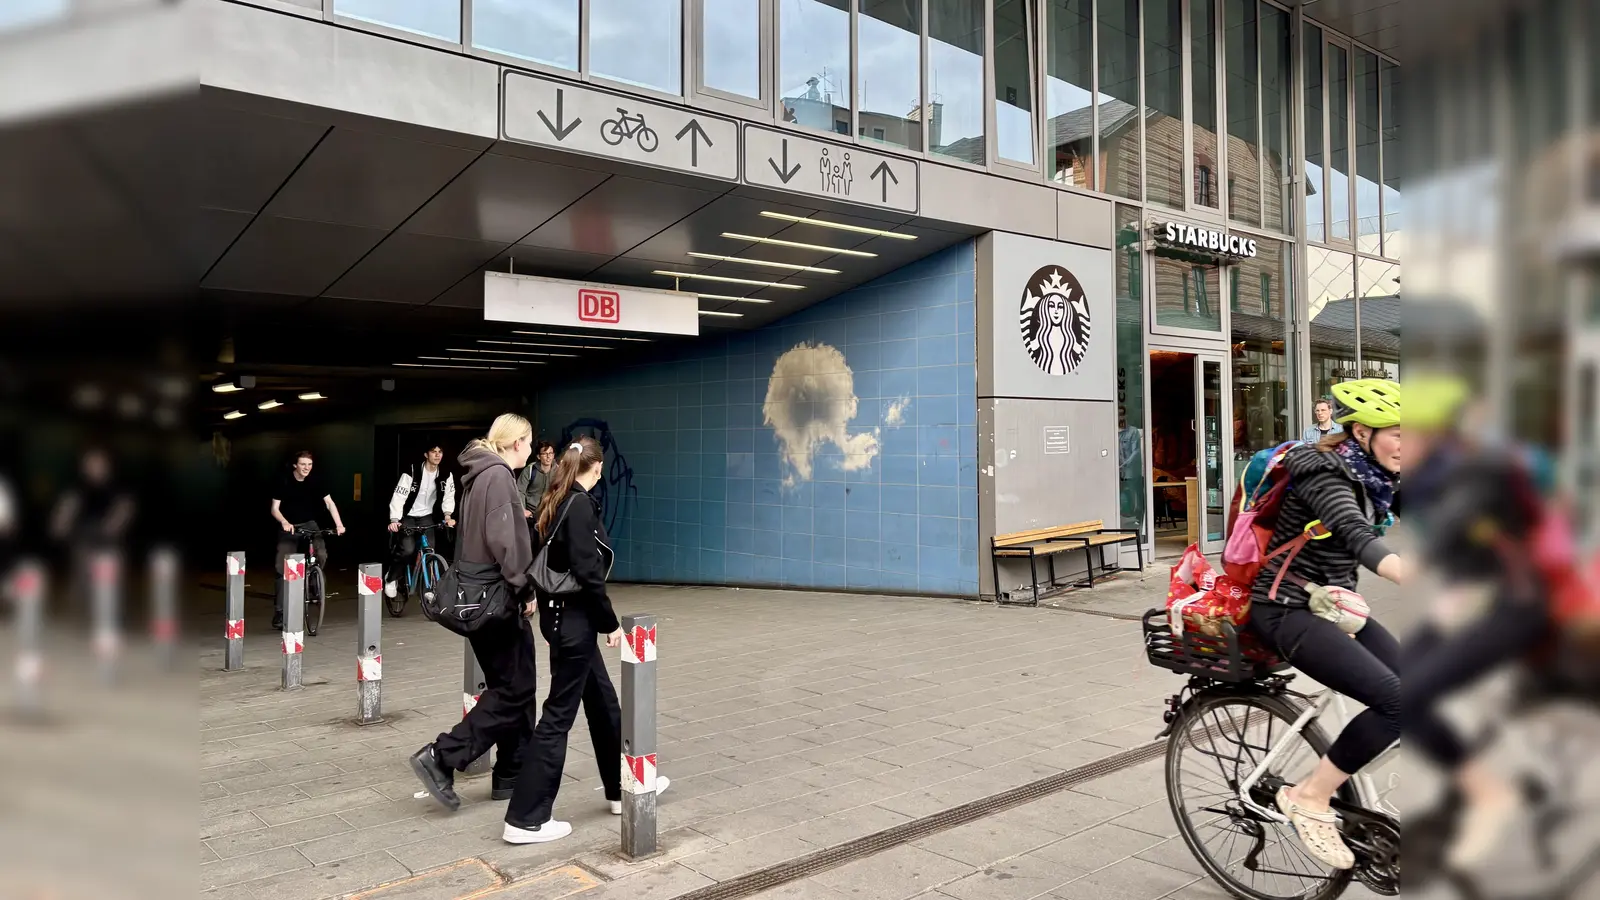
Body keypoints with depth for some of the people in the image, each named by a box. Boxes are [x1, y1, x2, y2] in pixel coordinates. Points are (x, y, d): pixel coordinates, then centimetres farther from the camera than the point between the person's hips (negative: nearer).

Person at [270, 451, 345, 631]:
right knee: (283, 568, -7)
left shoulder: (316, 480, -8)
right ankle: (279, 612, 0)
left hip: (309, 524, 1)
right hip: (289, 527, -1)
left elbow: (329, 502, -12)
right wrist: (284, 522, -32)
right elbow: (275, 508, -12)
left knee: (322, 554, -25)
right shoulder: (284, 481, -13)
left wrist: (339, 524, -26)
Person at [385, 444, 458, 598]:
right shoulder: (412, 472, -19)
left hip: (427, 517, 3)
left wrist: (447, 516, -24)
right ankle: (391, 579, 5)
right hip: (408, 516, -3)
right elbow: (399, 496, -23)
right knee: (407, 549, -20)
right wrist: (394, 520, -34)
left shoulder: (446, 475, -7)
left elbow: (448, 497, -5)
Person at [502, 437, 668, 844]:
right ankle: (526, 818, 5)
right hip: (574, 618, -9)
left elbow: (550, 560, 12)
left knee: (602, 702, 19)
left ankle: (622, 789, 32)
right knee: (559, 714, -2)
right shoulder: (581, 504, -17)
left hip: (559, 613, 9)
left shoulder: (554, 502, 9)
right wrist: (611, 623, -14)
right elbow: (587, 572, -21)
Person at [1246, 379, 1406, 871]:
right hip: (1287, 610, -9)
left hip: (1334, 605, 9)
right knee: (1396, 701, -22)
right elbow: (1359, 537, -38)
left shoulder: (1374, 479, 7)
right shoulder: (1325, 475, -21)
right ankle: (1309, 798, -7)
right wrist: (1411, 577, -55)